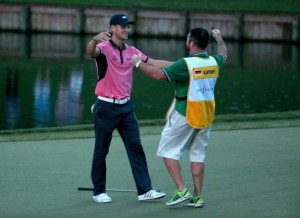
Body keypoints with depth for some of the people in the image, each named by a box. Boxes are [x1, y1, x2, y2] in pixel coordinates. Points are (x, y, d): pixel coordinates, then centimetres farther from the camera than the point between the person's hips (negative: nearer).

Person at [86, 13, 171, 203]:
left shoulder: (132, 51, 11)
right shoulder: (104, 47, -9)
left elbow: (154, 63, 12)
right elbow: (91, 52, -31)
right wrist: (95, 40, -55)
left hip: (126, 106, 6)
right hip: (106, 107, -6)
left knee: (136, 147, -1)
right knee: (101, 150, 4)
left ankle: (144, 190, -2)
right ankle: (99, 192, 15)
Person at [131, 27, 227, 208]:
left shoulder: (186, 64, -20)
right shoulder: (214, 62, 2)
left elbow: (159, 74, -24)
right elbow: (224, 55, 26)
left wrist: (139, 63, -10)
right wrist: (219, 38, 45)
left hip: (184, 115, -6)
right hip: (206, 116, 6)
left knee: (168, 151, 4)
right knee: (198, 154, 13)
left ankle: (182, 190, -5)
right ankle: (197, 197, 11)